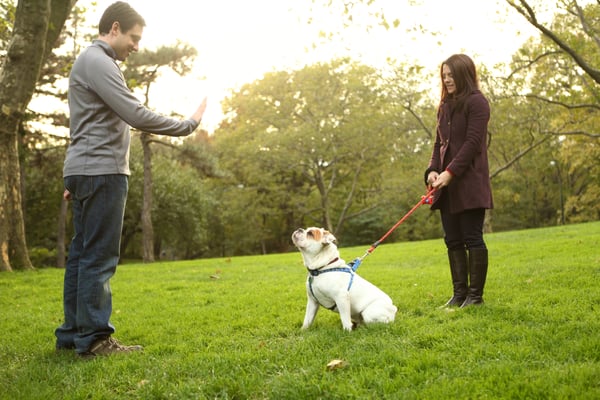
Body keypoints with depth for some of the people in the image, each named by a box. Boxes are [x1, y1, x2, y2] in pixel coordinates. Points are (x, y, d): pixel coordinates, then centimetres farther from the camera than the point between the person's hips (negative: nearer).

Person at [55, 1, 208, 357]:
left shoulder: (92, 62, 23)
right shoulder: (98, 61, -10)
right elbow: (136, 115, -19)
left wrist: (75, 179, 28)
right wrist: (189, 124, -10)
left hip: (86, 171, 10)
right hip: (102, 171, -10)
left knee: (83, 254, 10)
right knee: (99, 257, -9)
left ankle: (73, 332, 14)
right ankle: (93, 338, -5)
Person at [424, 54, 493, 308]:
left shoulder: (476, 103, -6)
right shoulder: (445, 106, 17)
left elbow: (472, 143, -14)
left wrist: (450, 172, -19)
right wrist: (432, 170, 0)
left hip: (470, 182, -7)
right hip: (447, 185, 7)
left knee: (472, 238, -3)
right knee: (453, 240, 7)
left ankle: (476, 295, 5)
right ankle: (460, 293, 14)